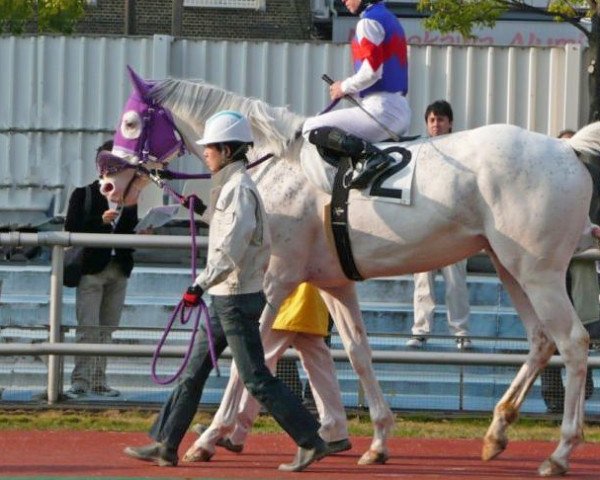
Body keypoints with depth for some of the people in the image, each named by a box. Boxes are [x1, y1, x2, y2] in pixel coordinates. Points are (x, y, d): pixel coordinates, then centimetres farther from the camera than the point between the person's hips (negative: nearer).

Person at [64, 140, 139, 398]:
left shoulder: (129, 198, 10)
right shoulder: (83, 194, 3)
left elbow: (132, 233, 4)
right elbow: (71, 227, -7)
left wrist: (129, 209, -11)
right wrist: (101, 220, -18)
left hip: (119, 269, 4)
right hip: (92, 268, -4)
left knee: (107, 330, 7)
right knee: (88, 328, -10)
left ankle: (99, 381, 11)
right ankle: (80, 381, -10)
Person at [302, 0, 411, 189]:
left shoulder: (369, 21, -9)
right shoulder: (390, 19, 22)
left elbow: (372, 71, -20)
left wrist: (345, 87, -4)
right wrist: (352, 90, 17)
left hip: (381, 108, -10)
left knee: (312, 128, -13)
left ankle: (368, 154, -29)